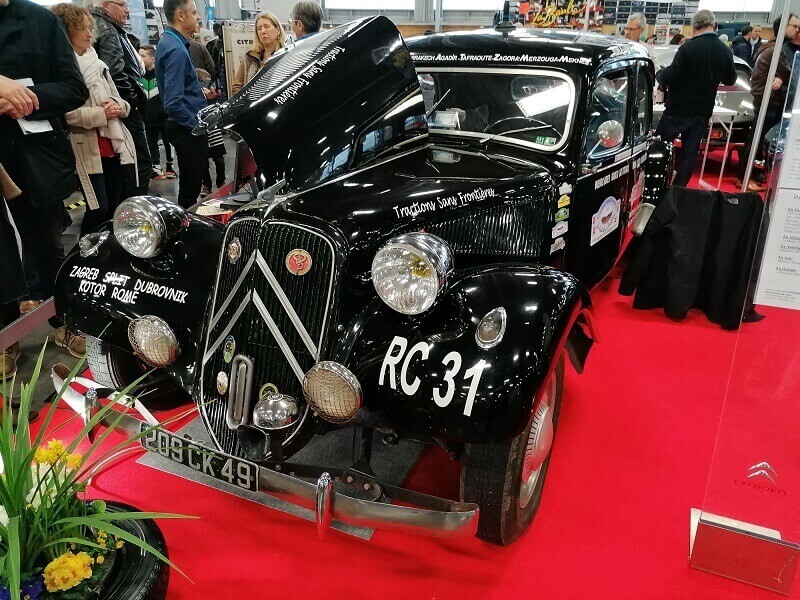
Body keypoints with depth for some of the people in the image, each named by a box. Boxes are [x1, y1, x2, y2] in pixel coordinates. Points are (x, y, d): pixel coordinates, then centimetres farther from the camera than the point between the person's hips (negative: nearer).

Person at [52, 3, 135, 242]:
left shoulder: (96, 62, 17)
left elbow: (120, 101, 19)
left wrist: (116, 106, -3)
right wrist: (102, 114, -19)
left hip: (114, 145, 7)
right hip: (88, 149, -7)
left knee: (114, 207, 12)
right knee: (98, 209, -9)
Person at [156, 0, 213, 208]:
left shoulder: (169, 42, 11)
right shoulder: (176, 50, -20)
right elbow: (173, 104, -25)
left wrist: (200, 91, 12)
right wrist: (197, 126, -16)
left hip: (187, 127, 10)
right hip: (188, 129, -10)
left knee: (191, 182, 19)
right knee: (191, 185, -1)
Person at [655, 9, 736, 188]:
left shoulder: (688, 48, -17)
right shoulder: (725, 51, 1)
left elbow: (669, 78, -19)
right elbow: (730, 80, 14)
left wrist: (660, 73, 2)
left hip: (679, 109, -5)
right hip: (703, 112, 5)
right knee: (690, 153, 10)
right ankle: (678, 188, 13)